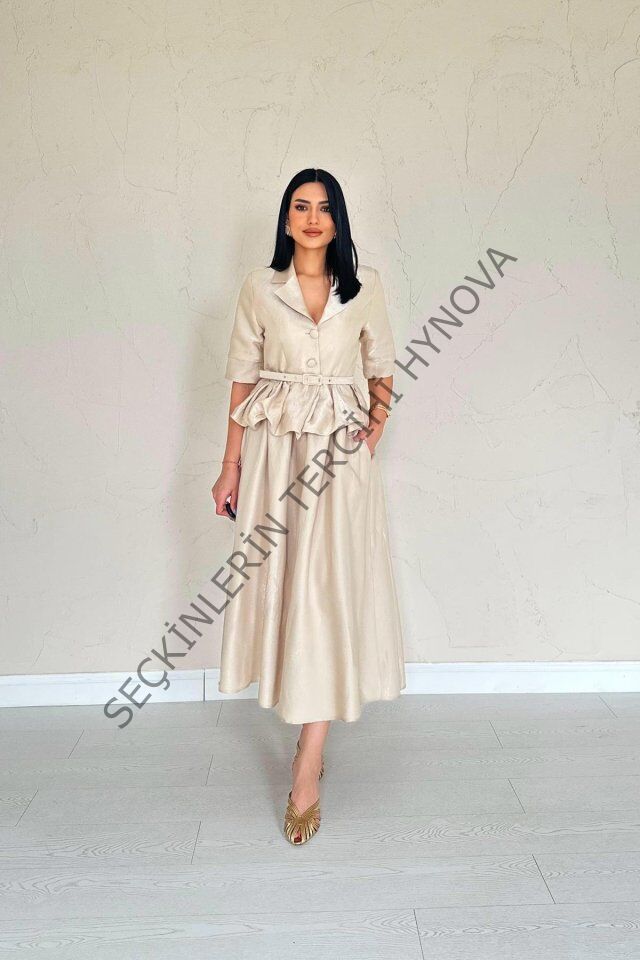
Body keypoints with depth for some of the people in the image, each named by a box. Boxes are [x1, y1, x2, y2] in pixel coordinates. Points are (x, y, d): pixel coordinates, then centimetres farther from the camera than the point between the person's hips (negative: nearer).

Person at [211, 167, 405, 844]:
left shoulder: (364, 285, 7)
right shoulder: (260, 287, 6)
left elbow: (381, 368, 13)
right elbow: (242, 378, 6)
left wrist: (375, 430, -3)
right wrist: (231, 465, 2)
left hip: (340, 452, -1)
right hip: (274, 447, 1)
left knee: (328, 592, -5)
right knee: (280, 583, 5)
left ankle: (305, 775, 2)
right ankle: (309, 732, 27)